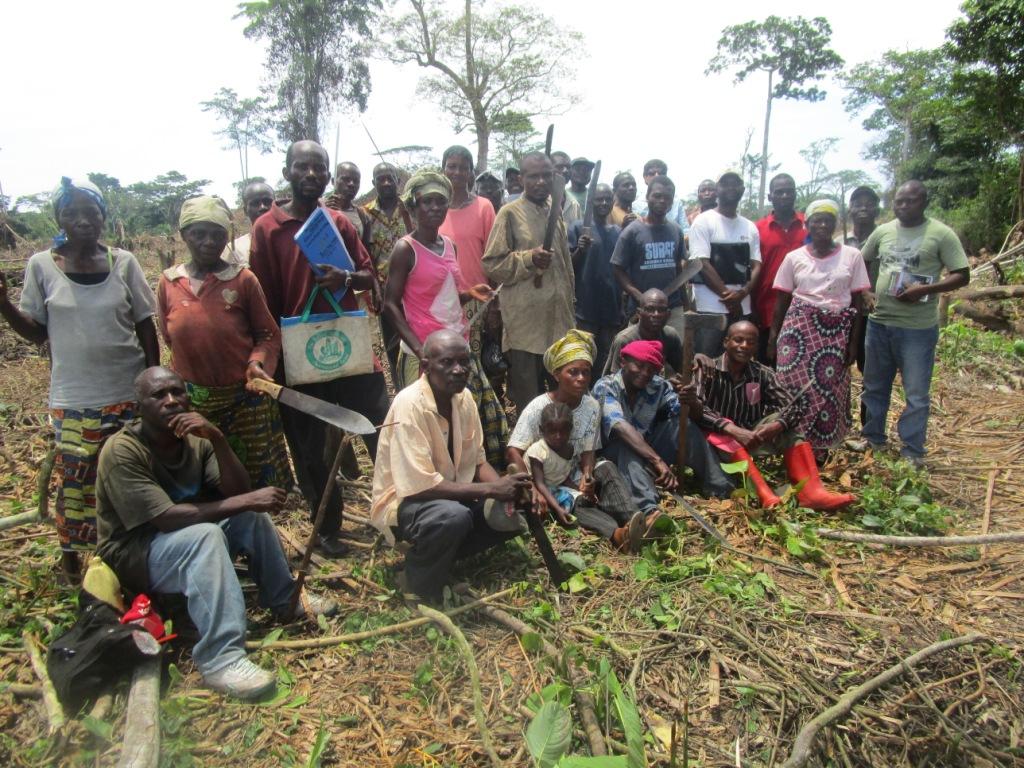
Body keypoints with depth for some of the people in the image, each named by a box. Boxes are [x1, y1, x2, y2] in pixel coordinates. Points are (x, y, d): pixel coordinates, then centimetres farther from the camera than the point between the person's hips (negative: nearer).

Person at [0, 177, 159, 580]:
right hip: (74, 399, 0)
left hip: (130, 394, 1)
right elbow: (36, 332, 4)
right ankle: (71, 550, 29)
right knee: (75, 480, 7)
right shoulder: (42, 265, -1)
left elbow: (146, 327, 4)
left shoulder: (123, 263, 0)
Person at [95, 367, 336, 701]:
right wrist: (245, 502, -33)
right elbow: (166, 518, -31)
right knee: (204, 536, -34)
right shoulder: (121, 451, -23)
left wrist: (217, 438, -27)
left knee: (253, 515, -13)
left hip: (188, 541, 7)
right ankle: (221, 660, -37)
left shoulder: (195, 438, -5)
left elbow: (237, 492, -14)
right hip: (133, 553, -6)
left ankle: (285, 599, 3)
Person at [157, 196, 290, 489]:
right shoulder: (168, 282, 1)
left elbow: (268, 333, -1)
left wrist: (258, 362, -17)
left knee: (257, 478, 10)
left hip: (246, 397, -2)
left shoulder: (244, 279, -7)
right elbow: (169, 338, 13)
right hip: (192, 400, 2)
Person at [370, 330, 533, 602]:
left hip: (450, 493, 8)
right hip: (404, 500, -8)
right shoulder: (409, 405, -27)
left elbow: (477, 460, 3)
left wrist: (505, 487, -19)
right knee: (453, 516, -37)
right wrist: (491, 489, -29)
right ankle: (419, 585, -8)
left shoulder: (463, 397, -4)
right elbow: (419, 485, -30)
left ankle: (438, 555, 7)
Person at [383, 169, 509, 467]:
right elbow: (391, 305, -11)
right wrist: (419, 349, -20)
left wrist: (469, 293, 1)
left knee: (484, 415, 10)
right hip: (425, 353, -7)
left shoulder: (450, 245, 12)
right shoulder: (406, 248, -8)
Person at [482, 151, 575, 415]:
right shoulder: (510, 214, -5)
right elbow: (491, 264, -9)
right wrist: (529, 258, -20)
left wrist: (569, 303, 24)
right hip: (525, 319, -6)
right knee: (527, 397, 1)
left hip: (557, 317, 6)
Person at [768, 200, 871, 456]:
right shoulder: (794, 257, 3)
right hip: (799, 328, 0)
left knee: (828, 389, 4)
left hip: (836, 332, 0)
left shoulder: (851, 256, 2)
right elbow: (781, 301, 6)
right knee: (794, 387, -2)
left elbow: (858, 302, 3)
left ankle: (818, 447, 19)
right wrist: (772, 338, 2)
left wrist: (853, 341, -1)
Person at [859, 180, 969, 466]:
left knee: (916, 394, 2)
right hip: (879, 322, 5)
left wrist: (925, 289, -21)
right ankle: (873, 437, 32)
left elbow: (962, 276, -8)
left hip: (918, 328, -5)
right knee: (874, 387, 16)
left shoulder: (941, 234, -6)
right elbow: (862, 263, 20)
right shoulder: (883, 231, 7)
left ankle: (912, 451, 15)